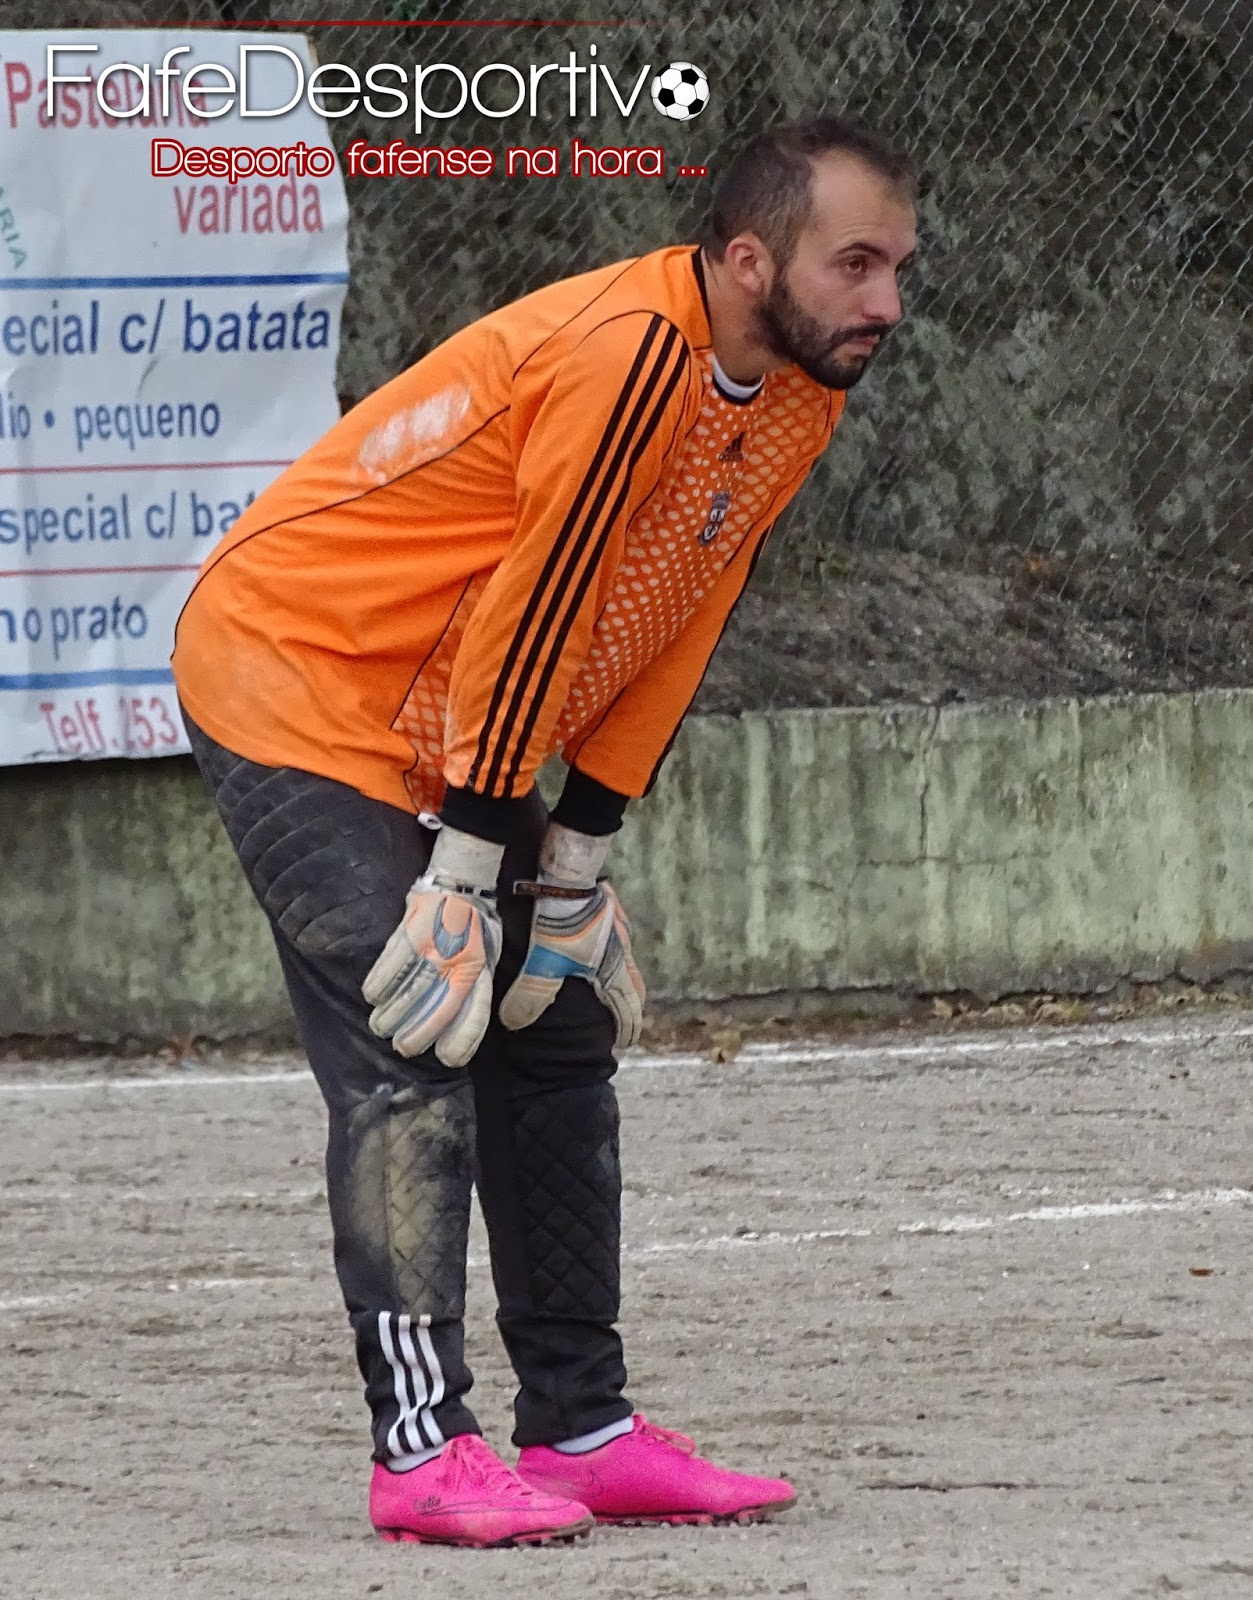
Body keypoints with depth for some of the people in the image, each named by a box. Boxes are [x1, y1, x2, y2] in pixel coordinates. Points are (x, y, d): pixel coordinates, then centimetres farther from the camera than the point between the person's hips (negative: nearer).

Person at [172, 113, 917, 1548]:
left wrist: (574, 863, 2)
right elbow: (532, 619, -26)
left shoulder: (799, 394, 0)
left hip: (463, 720, 10)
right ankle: (422, 1449, -18)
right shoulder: (631, 356, -29)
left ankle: (581, 1430, 13)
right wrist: (463, 867, -22)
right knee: (410, 1044, -17)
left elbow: (669, 628, 4)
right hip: (293, 674, -10)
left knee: (559, 1035, 9)